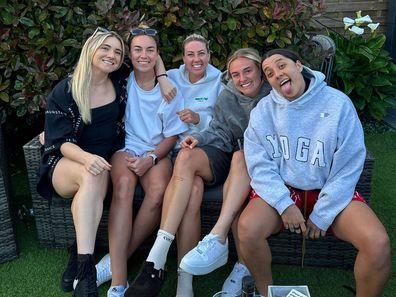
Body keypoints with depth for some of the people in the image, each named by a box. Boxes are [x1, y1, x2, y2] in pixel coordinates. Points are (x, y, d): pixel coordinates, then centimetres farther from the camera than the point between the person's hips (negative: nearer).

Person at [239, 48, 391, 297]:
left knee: (378, 242, -25)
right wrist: (284, 204, -18)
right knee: (248, 228, -28)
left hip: (330, 191, 0)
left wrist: (322, 215, -11)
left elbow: (348, 167, -8)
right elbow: (259, 164, -6)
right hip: (281, 189, 1)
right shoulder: (263, 110, -1)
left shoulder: (338, 103, -7)